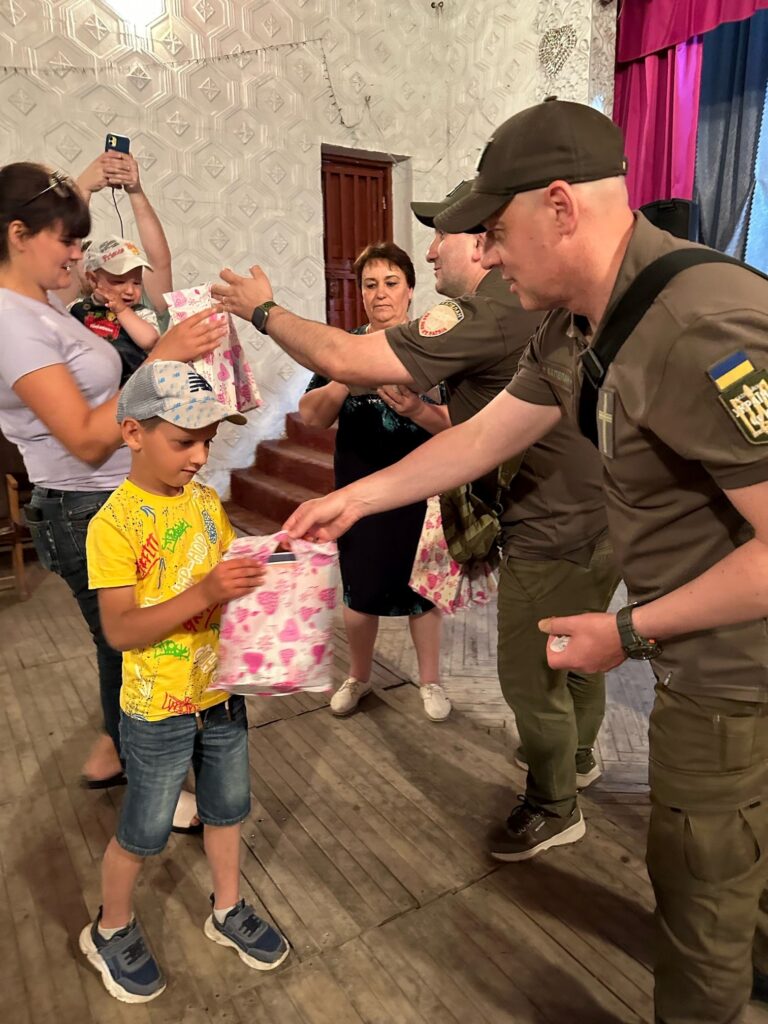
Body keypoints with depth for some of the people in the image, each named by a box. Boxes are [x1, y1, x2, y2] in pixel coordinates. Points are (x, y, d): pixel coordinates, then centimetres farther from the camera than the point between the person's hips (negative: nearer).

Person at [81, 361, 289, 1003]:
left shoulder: (207, 501, -1)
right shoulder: (115, 523, -20)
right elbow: (119, 629, -24)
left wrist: (263, 572, -10)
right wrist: (205, 594, -36)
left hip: (222, 691, 6)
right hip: (158, 709, -5)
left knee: (227, 808, 22)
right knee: (144, 833, 14)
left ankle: (228, 911, 46)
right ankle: (111, 930, 42)